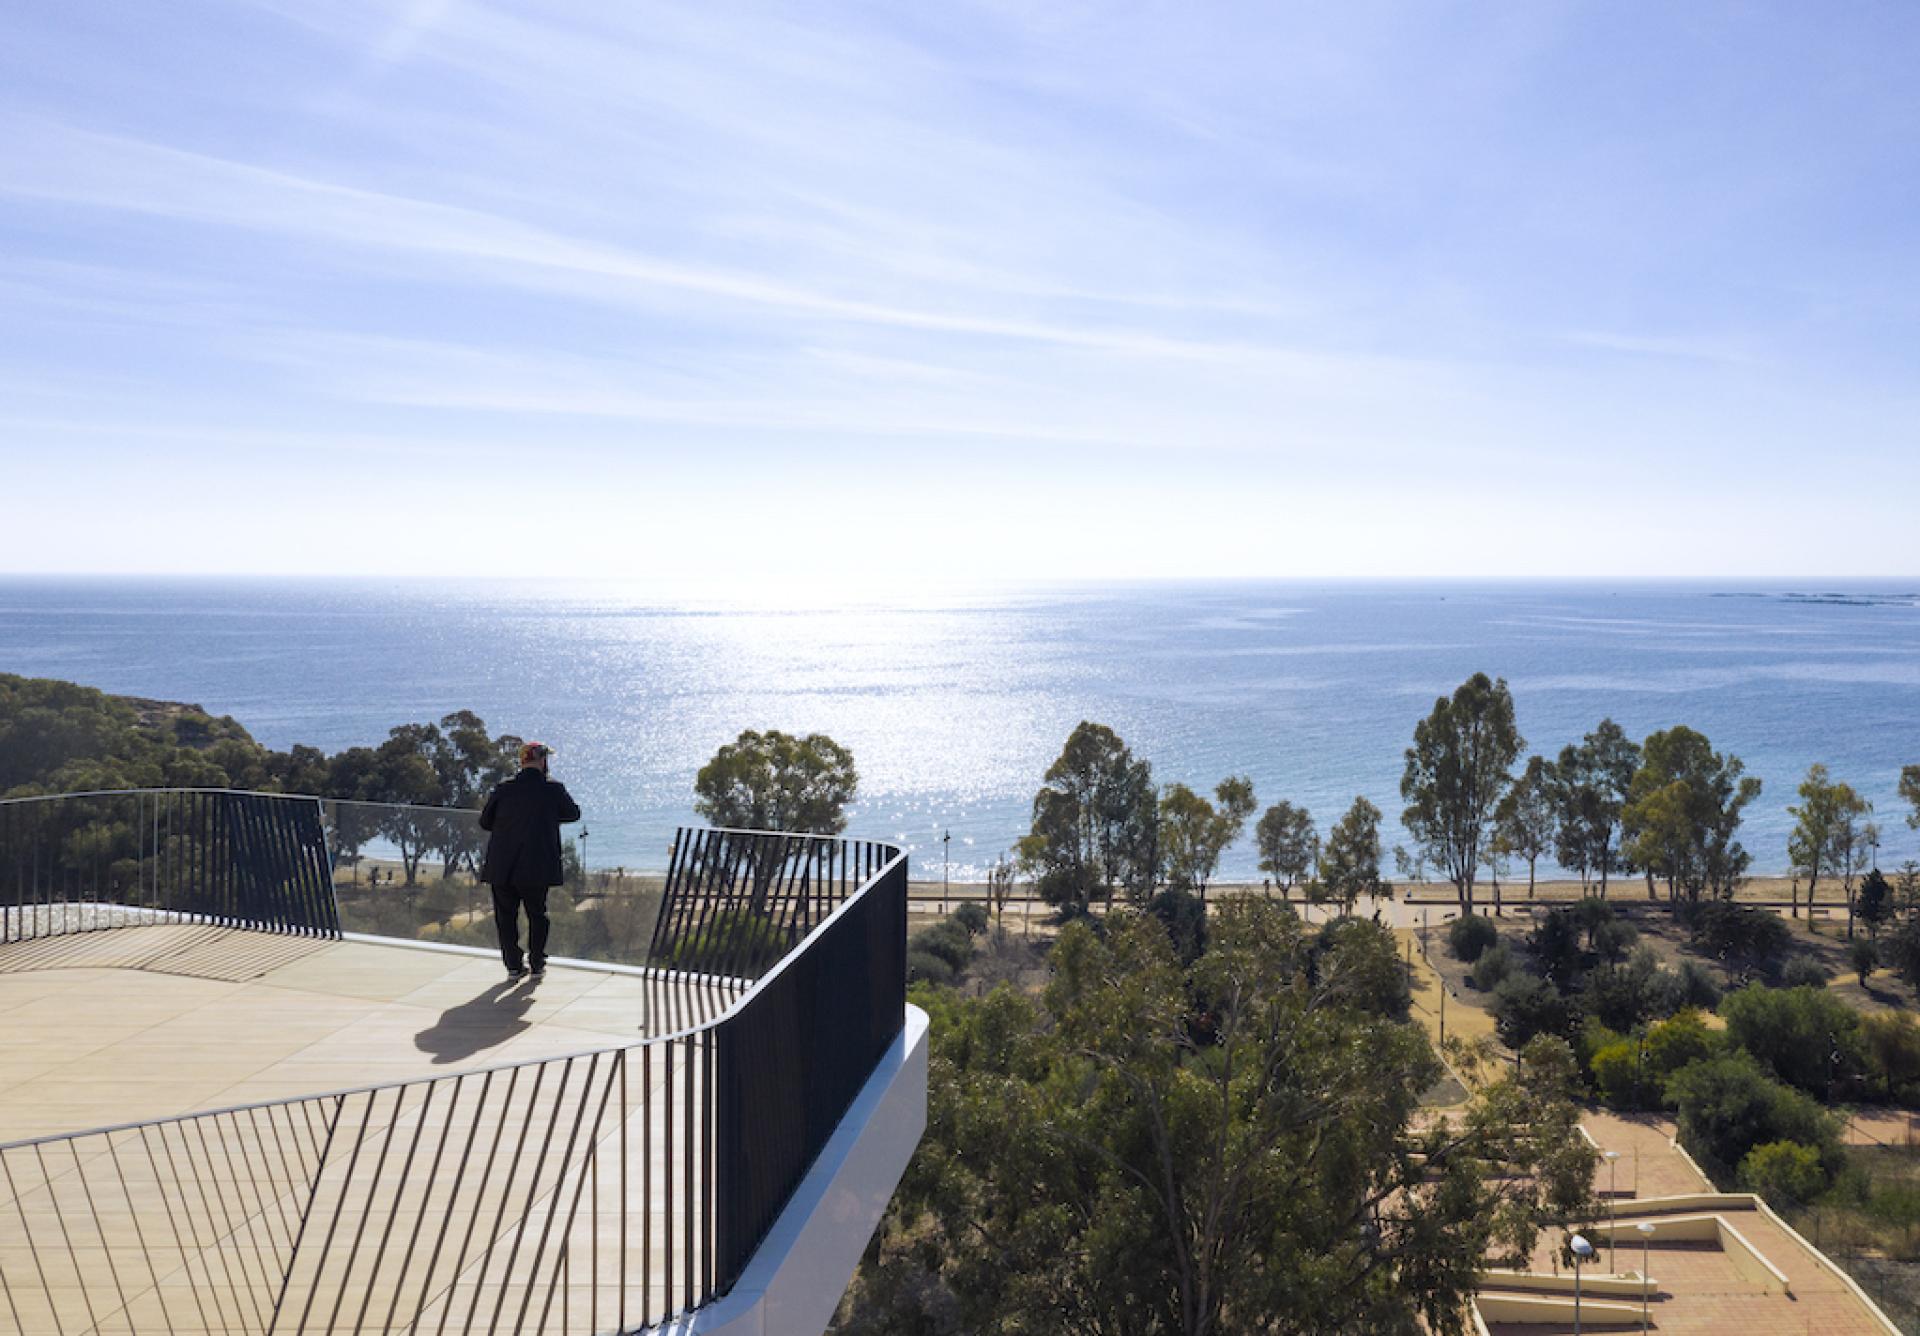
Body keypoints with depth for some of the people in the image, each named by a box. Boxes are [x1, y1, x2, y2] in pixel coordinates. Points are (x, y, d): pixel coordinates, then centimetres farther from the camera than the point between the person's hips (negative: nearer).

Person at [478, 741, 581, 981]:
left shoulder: (503, 790, -2)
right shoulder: (553, 789, -6)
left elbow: (485, 822, 7)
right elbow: (574, 813, 8)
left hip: (501, 868, 1)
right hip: (538, 867, -1)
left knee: (506, 915, 12)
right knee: (537, 914, 15)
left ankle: (514, 966, 11)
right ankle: (537, 964, 17)